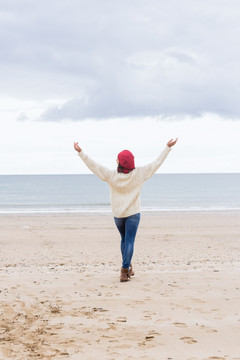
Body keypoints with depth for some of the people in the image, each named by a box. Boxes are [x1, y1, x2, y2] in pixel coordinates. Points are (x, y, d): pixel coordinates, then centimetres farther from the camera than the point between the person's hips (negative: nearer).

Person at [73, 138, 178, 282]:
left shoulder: (111, 176, -15)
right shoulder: (139, 174, -13)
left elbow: (93, 165, -13)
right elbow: (157, 163, -8)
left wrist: (80, 152, -7)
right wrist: (168, 148, -2)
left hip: (118, 214, 2)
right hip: (133, 213, -2)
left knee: (124, 239, 20)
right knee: (129, 241, -2)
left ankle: (128, 266, 28)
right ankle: (125, 270, -11)